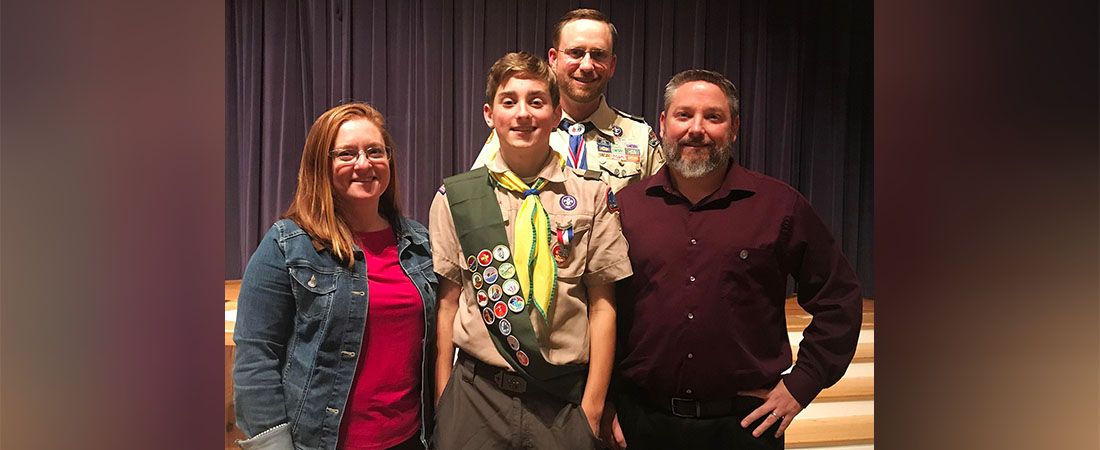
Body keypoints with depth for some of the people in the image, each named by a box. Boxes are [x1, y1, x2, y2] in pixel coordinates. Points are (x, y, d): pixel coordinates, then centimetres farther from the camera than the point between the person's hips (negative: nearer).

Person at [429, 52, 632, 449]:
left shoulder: (592, 195, -2)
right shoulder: (454, 198, 0)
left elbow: (602, 304, -2)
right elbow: (447, 302, 2)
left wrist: (593, 406, -5)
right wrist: (442, 402, 1)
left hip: (565, 398, 0)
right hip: (476, 393, 1)